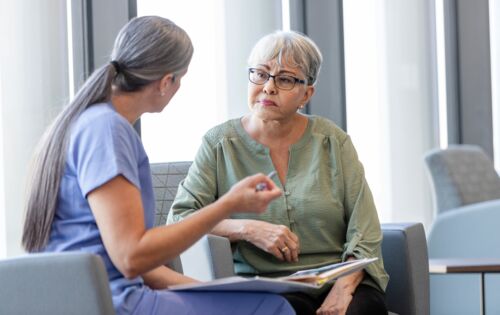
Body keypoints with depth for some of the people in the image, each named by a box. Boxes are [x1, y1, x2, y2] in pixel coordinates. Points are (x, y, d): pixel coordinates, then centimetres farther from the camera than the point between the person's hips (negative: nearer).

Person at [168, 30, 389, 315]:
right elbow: (178, 219, -1)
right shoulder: (221, 143, 6)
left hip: (338, 281, 2)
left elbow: (365, 233, 3)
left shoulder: (332, 140, 8)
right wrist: (247, 229, -14)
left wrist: (343, 290, -14)